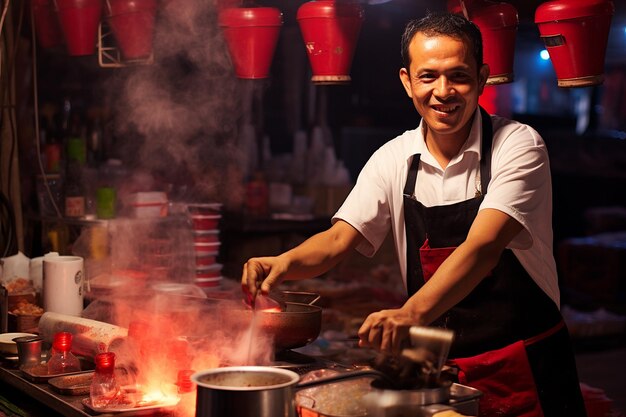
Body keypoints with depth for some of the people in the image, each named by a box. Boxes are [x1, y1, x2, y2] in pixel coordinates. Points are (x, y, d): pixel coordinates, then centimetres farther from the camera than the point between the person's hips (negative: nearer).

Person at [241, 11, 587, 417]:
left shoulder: (518, 146, -13)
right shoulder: (393, 160, 0)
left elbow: (483, 247, -26)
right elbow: (339, 240, -2)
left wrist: (412, 313, -41)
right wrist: (286, 263, -25)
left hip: (525, 368, -3)